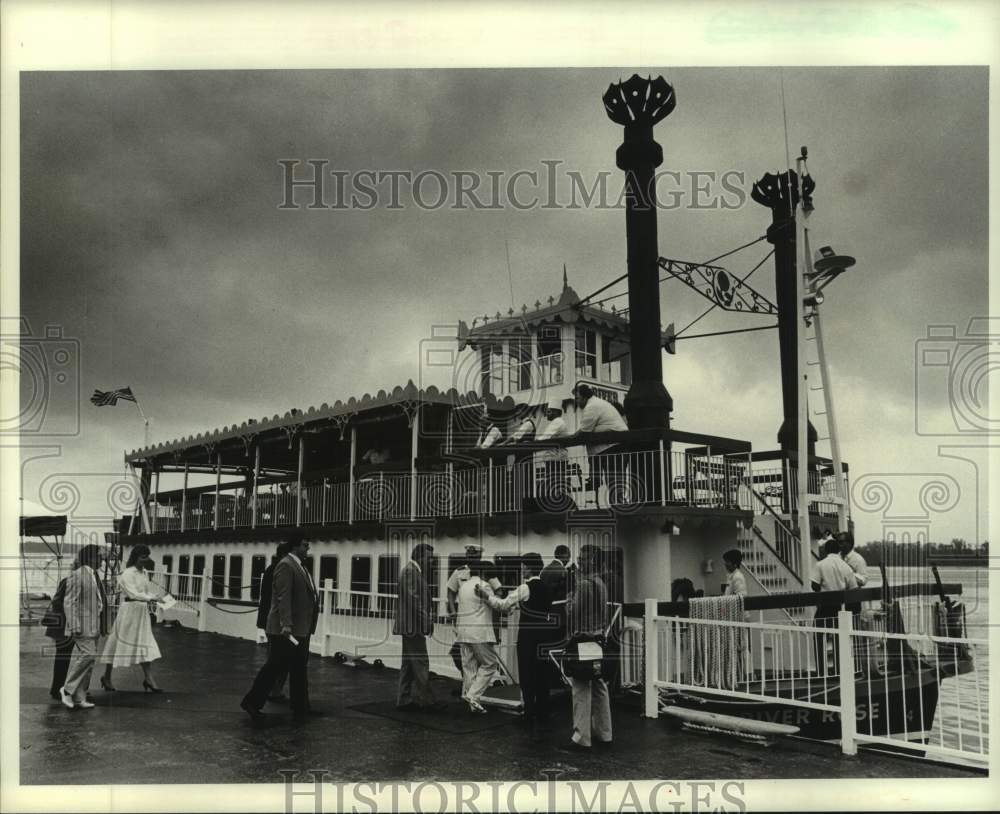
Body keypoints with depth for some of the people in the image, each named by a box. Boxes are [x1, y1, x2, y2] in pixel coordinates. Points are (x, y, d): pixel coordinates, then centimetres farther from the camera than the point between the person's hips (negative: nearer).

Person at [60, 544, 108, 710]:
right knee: (87, 655, -16)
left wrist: (102, 627, 19)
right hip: (83, 626, -9)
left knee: (88, 659, 9)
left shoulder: (95, 576, 16)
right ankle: (68, 689, -3)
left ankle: (79, 698, 15)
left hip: (95, 627, 9)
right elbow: (69, 602, -15)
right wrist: (74, 627, -21)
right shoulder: (77, 576, -11)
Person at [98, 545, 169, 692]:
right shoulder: (127, 574, -12)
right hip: (129, 610, -7)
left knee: (146, 646, 0)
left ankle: (148, 679, 0)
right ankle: (106, 677, 19)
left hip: (142, 613, 7)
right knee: (118, 644, 4)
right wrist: (151, 598, -28)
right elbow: (133, 594, -21)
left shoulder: (145, 573, 11)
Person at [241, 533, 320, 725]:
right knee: (274, 667, -3)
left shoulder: (300, 567, 16)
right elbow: (283, 597, -23)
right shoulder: (285, 566, -14)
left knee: (299, 669, 13)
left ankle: (300, 708, 21)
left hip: (300, 630, 10)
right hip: (285, 630, -10)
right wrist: (286, 624, -31)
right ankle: (251, 703, 8)